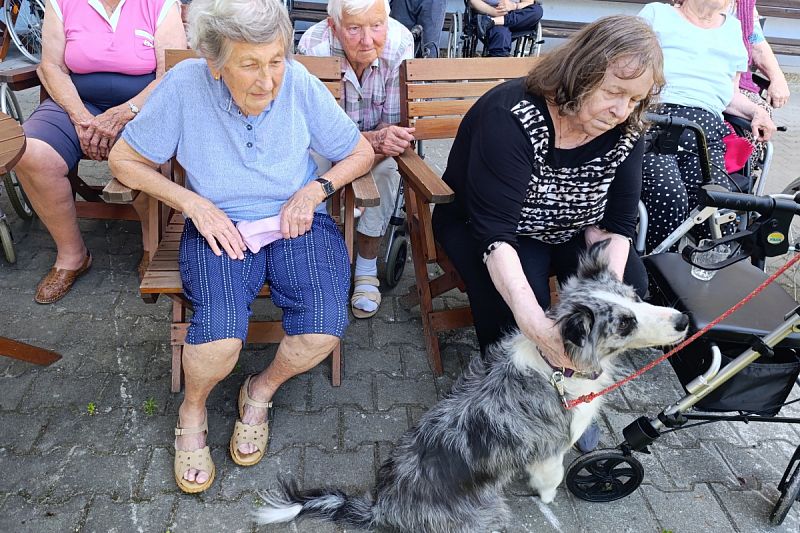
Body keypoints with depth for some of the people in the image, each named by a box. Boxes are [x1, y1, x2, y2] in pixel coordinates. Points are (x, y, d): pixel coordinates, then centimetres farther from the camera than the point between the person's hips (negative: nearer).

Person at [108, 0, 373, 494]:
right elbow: (125, 159, 1)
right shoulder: (185, 85, -11)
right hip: (219, 228, -1)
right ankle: (193, 410, 9)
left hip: (298, 224, 1)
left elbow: (361, 152, 4)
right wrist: (192, 202, -12)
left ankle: (261, 390, 11)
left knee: (324, 329, -24)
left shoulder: (300, 83, -9)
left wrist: (316, 189, -13)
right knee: (220, 333, -28)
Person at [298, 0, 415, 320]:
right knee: (314, 165, -33)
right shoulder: (313, 47, -28)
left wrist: (385, 143, -42)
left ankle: (367, 271, -12)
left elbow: (394, 127, -18)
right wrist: (372, 139, -46)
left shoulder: (400, 43, -23)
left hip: (375, 146, 1)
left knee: (387, 168, -30)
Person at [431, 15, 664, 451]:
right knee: (512, 298, -32)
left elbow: (613, 222, -10)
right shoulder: (511, 116, -31)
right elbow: (494, 230, -36)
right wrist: (533, 321, -48)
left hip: (569, 232, 5)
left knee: (631, 282, -16)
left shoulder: (624, 132, -13)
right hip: (480, 225, -5)